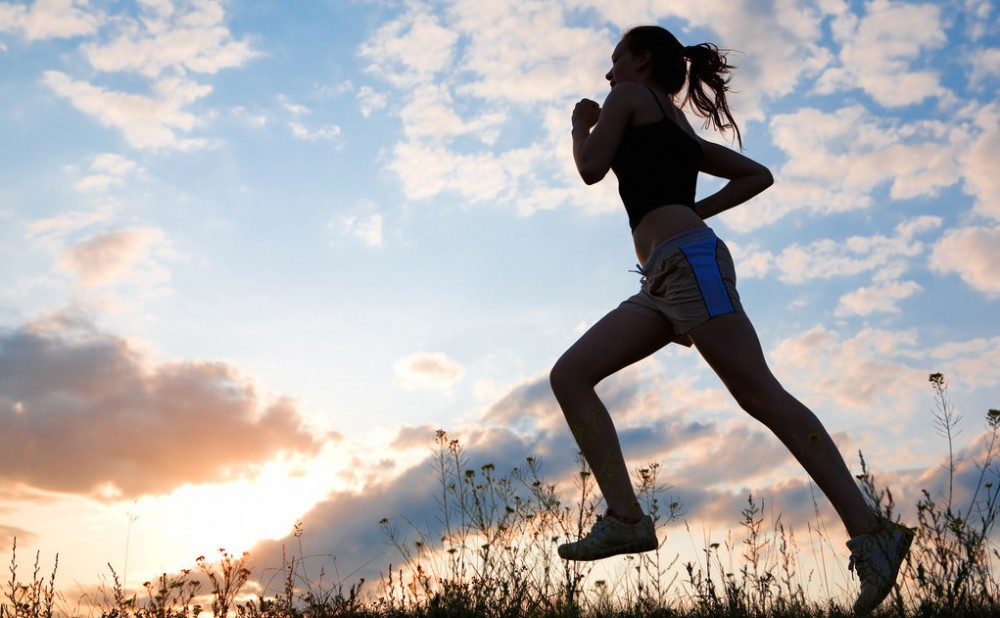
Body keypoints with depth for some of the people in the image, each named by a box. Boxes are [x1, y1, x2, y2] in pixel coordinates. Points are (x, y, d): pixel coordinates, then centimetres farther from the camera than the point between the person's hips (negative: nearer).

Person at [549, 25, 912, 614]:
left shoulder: (631, 96, 11)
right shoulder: (682, 133, 31)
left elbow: (591, 169, 1)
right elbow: (759, 174, 29)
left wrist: (583, 124, 21)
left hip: (688, 258, -9)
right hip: (663, 281, 9)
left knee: (761, 395, -14)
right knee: (569, 376, 0)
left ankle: (871, 533, -12)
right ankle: (626, 517, -8)